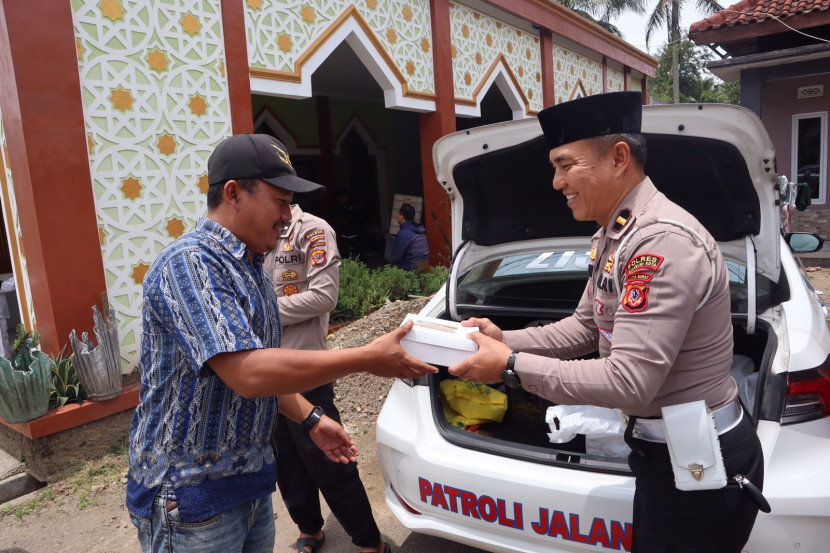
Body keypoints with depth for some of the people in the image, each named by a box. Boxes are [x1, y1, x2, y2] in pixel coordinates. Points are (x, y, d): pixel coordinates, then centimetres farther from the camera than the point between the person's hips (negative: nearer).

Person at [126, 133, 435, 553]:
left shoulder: (251, 270, 9)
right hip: (190, 496, -8)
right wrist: (366, 359, -26)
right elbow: (248, 375, -31)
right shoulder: (189, 263, -21)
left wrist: (311, 418, 7)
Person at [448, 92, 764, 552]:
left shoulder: (663, 241, -29)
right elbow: (585, 327, 11)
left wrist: (512, 367, -24)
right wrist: (505, 340, -3)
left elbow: (628, 385, -31)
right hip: (665, 448, 9)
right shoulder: (613, 235, 5)